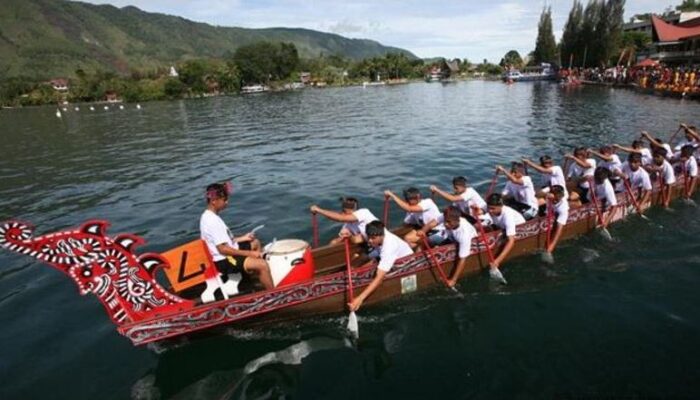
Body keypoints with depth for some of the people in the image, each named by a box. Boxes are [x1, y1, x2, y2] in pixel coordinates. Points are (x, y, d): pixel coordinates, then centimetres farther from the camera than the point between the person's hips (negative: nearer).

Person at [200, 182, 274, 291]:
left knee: (255, 242, 24)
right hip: (223, 261, -11)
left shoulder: (208, 216, 8)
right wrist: (249, 253, -21)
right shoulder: (212, 221, -24)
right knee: (263, 265, -24)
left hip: (225, 256, 11)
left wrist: (242, 238, 10)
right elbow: (223, 249, -26)